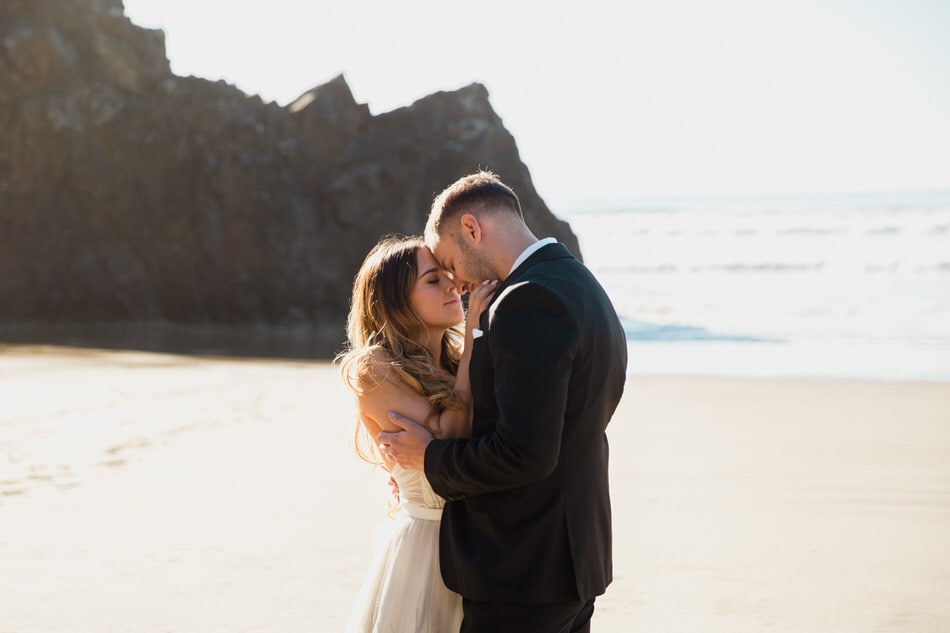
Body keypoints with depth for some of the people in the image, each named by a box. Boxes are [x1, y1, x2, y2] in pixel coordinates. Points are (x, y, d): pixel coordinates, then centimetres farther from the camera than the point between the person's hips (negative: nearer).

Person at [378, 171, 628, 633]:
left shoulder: (530, 302, -19)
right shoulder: (584, 290, 13)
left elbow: (524, 453, -25)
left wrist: (431, 457, -9)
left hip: (522, 571, -10)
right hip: (574, 558, 10)